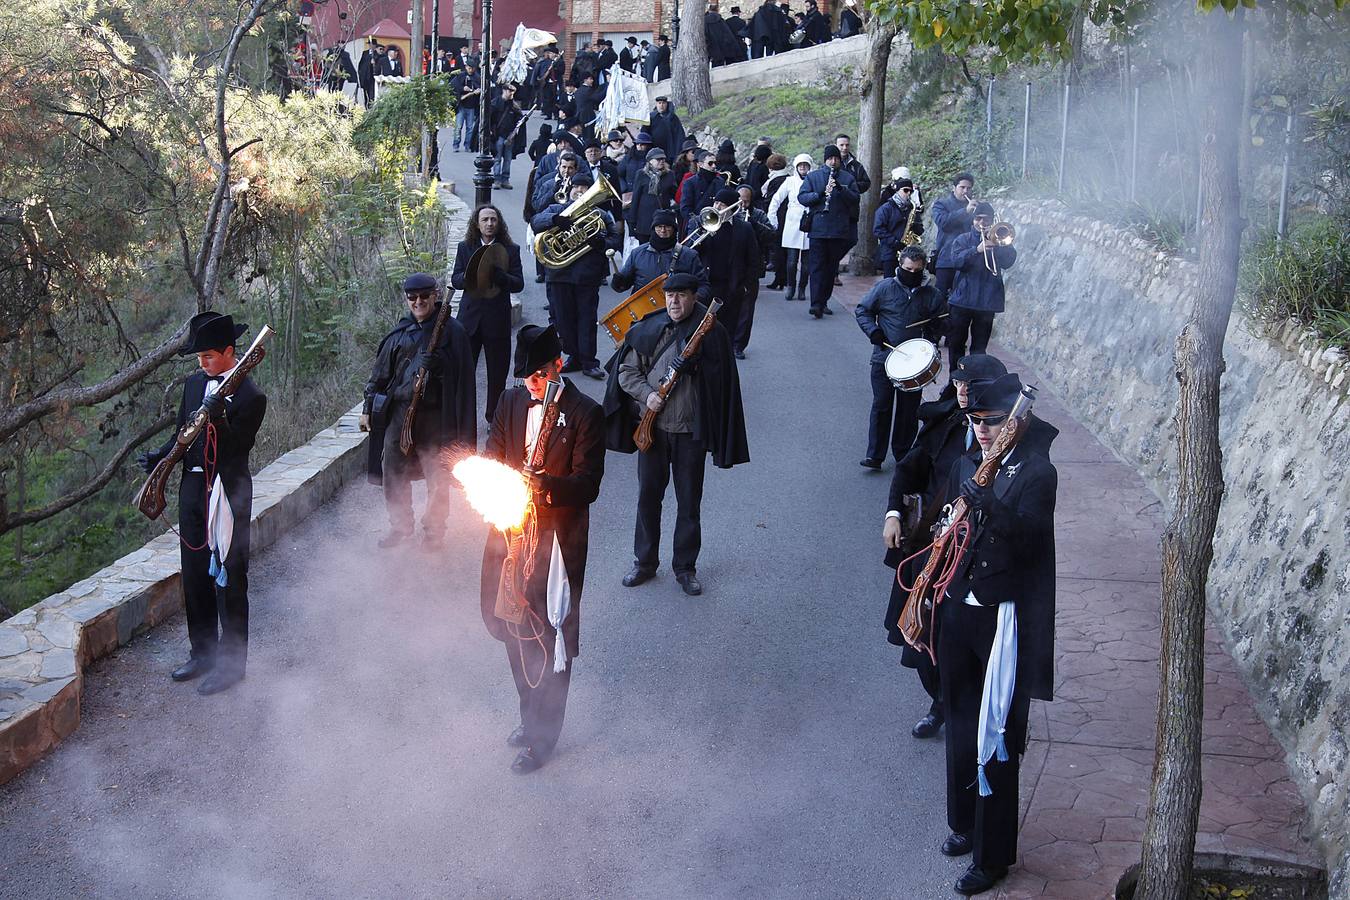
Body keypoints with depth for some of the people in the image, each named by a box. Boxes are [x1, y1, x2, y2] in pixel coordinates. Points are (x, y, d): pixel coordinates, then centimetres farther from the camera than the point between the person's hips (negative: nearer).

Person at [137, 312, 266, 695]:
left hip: (227, 494, -7)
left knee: (228, 580, 1)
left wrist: (217, 418, -32)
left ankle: (230, 663, 11)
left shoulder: (250, 396, -13)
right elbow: (183, 431, 16)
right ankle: (203, 653, 29)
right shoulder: (195, 382, 9)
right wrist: (160, 455, -1)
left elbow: (236, 449, -17)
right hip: (192, 488, 7)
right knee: (195, 576, 15)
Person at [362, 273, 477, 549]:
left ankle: (434, 530, 23)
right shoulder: (400, 332, 8)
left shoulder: (452, 332, -4)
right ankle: (400, 526, 23)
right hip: (398, 412, 3)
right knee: (393, 473, 5)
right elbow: (380, 371, 15)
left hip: (434, 415, -3)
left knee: (437, 477, 5)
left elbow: (463, 380, -6)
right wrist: (369, 407, 14)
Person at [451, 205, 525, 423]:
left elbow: (518, 284, -4)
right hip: (469, 318, 1)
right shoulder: (465, 247, 8)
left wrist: (496, 274, -20)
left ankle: (494, 417, 19)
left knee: (497, 373, 7)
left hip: (497, 320, -1)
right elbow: (455, 280, 2)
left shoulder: (511, 250, 3)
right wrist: (471, 275, -19)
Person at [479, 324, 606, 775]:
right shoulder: (511, 403, 5)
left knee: (550, 639, 2)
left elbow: (588, 483, -15)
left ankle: (542, 736, 16)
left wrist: (545, 486, -34)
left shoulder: (585, 413, -11)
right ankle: (531, 715, 37)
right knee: (514, 629, 17)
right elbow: (491, 458, 7)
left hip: (557, 542, -5)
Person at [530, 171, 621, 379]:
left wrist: (601, 243, -15)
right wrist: (557, 219, -24)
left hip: (588, 275, -1)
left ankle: (589, 362, 1)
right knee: (563, 319, 5)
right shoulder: (555, 210, 14)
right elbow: (536, 222, -5)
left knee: (587, 318, -3)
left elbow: (615, 240, 7)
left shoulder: (601, 215, 15)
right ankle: (574, 357, 17)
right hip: (559, 274, 1)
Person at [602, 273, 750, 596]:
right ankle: (645, 562, 26)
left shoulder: (712, 333, -5)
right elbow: (626, 370, 5)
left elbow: (722, 383, -4)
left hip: (691, 432, -2)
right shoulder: (648, 330, 0)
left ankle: (686, 567, 22)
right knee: (648, 495, 11)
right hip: (652, 427, 2)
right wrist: (646, 394, -11)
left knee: (689, 502, 8)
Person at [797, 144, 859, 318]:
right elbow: (801, 197, -1)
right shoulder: (813, 177, 7)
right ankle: (816, 303, -14)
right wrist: (819, 195, -17)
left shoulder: (847, 178, 9)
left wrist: (841, 188, -16)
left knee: (832, 267, 9)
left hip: (840, 230, 2)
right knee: (817, 266, -9)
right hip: (818, 229, -2)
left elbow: (855, 199, -1)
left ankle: (824, 301, 19)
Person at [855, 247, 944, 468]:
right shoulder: (884, 288, -3)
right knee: (881, 407, 0)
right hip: (884, 359, -1)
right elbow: (862, 311, 4)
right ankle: (874, 456, 3)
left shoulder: (931, 295, 1)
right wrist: (873, 331, -11)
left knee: (909, 410, 8)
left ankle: (903, 453, 22)